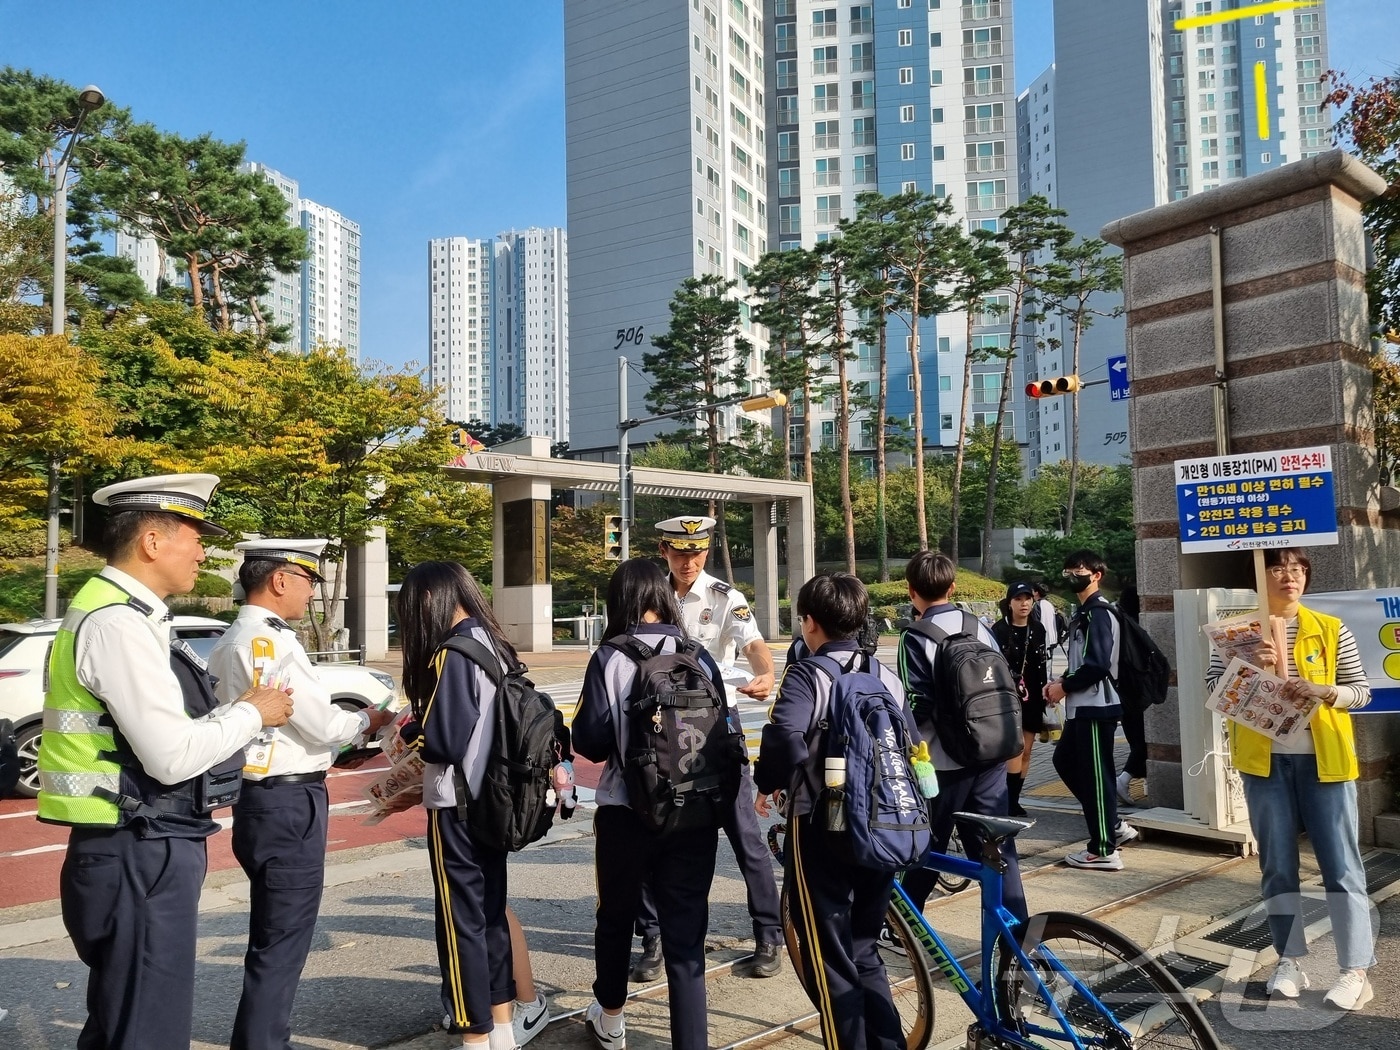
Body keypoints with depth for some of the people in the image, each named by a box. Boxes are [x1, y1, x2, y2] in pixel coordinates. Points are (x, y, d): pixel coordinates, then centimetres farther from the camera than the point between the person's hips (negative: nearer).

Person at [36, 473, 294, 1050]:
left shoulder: (128, 616, 11)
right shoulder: (119, 623, -20)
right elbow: (173, 756, -25)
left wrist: (233, 711, 5)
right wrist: (252, 713, -11)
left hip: (144, 849, 10)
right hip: (139, 855, -10)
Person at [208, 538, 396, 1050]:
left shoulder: (229, 643, 11)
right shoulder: (273, 642, -19)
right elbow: (323, 727, -17)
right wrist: (367, 721, 1)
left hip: (259, 798, 10)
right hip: (288, 803, -10)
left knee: (272, 936, 21)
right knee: (282, 941, 0)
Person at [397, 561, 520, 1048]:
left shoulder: (453, 654, -19)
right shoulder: (496, 646, 6)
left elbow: (442, 741, -22)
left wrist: (408, 728, -3)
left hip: (458, 806, -8)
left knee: (460, 919, 4)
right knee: (491, 910, 17)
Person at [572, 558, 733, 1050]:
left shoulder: (609, 659, -9)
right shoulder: (698, 656, -3)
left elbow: (590, 740, -11)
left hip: (626, 811, 0)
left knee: (616, 916, 22)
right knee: (686, 934, 7)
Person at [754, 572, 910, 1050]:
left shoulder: (806, 674, -11)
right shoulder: (887, 676, 7)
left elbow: (785, 738, -28)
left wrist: (768, 783, -11)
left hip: (821, 827, -6)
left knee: (830, 961, 8)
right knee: (865, 952, 22)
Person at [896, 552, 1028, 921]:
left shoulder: (916, 637, -13)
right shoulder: (979, 626, 5)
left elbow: (916, 706, -17)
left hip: (946, 759, -5)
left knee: (927, 847, 9)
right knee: (996, 845, 9)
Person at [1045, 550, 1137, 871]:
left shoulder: (1098, 613, -15)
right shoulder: (1083, 612, 15)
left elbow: (1097, 665, -23)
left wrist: (1065, 687, -12)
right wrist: (1061, 681, 5)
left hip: (1096, 707, -10)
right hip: (1082, 707, 10)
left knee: (1095, 775, -3)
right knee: (1065, 761, 17)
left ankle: (1104, 850, 7)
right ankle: (1114, 826, 25)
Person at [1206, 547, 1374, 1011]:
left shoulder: (1330, 630, 1)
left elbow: (1361, 690, 1)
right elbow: (1213, 687, -3)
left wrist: (1321, 691, -18)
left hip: (1323, 759, -1)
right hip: (1265, 761, 1)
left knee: (1341, 865, 1)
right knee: (1277, 866, 8)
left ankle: (1356, 971, 8)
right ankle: (1290, 962, 19)